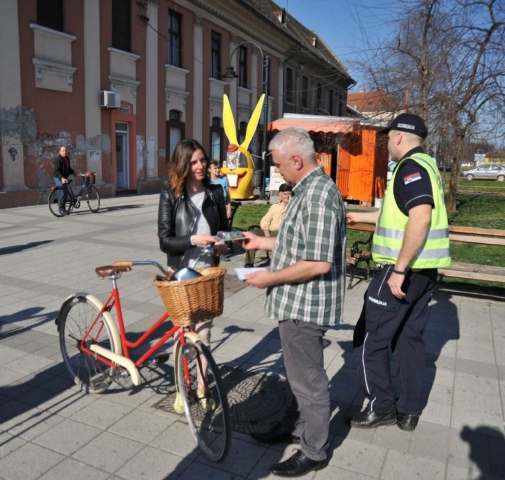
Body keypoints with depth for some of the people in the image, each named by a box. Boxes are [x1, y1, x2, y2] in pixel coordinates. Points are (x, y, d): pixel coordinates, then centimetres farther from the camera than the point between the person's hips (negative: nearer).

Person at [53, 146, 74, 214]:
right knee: (61, 193, -12)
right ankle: (61, 209, -5)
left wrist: (73, 173, 6)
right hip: (59, 178, -8)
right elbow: (57, 170, -22)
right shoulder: (58, 158, -13)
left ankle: (63, 209, 17)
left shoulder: (67, 158, 13)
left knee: (65, 193, 9)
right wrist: (62, 178, -34)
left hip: (65, 178, 8)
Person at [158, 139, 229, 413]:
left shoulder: (215, 192, 1)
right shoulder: (170, 194, -8)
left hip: (208, 270, 3)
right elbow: (165, 239, -11)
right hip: (180, 272, -2)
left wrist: (223, 243, -13)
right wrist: (193, 240, -27)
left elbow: (224, 227, 10)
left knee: (204, 330, 12)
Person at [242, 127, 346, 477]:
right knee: (300, 373, 24)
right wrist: (262, 242, 17)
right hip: (299, 302, 10)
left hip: (305, 304, -10)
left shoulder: (318, 196, -23)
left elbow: (319, 262, -29)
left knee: (309, 378, 7)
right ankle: (294, 427, 43)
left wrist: (271, 278, -19)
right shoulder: (309, 189, 10)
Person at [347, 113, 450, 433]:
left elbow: (420, 218, -28)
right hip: (423, 268, 10)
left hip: (405, 269, -10)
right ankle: (409, 411, 24)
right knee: (410, 336, 15)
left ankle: (381, 406, 15)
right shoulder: (426, 166, 16)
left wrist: (399, 269, -26)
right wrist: (361, 217, 29)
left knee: (370, 337, 2)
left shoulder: (411, 167, -15)